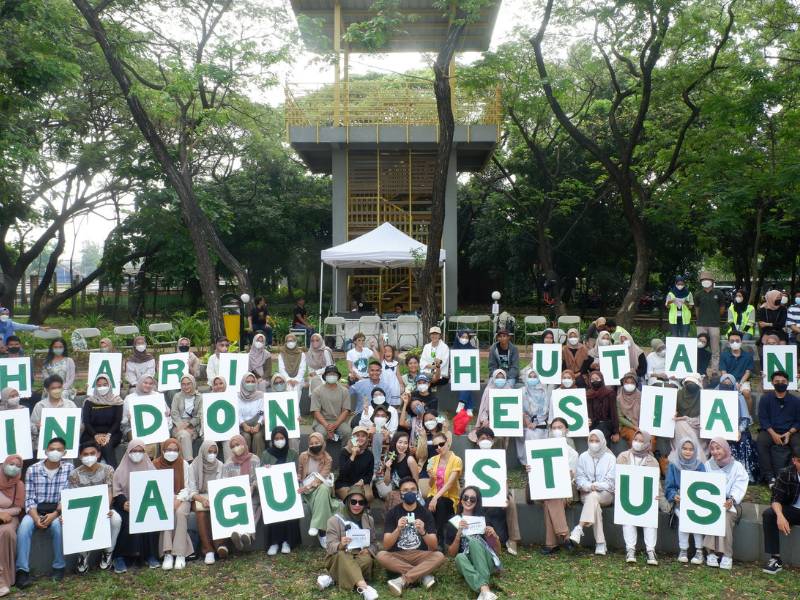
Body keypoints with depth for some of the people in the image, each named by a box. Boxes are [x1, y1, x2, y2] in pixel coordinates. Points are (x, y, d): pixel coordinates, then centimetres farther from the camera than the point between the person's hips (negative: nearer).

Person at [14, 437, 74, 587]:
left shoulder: (69, 468, -1)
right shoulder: (32, 470, 1)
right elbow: (29, 498, -1)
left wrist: (54, 514, -19)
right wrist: (36, 517, -18)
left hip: (58, 510, -1)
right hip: (36, 510, 2)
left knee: (57, 524, -33)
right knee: (24, 526, -29)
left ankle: (59, 566, -16)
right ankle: (22, 570, -24)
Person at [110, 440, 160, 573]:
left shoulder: (150, 469, 11)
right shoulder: (121, 470, 7)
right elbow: (116, 492, 0)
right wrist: (124, 503, -19)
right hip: (126, 506, -1)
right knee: (128, 521, -31)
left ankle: (150, 555, -16)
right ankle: (120, 556, -20)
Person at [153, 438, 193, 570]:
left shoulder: (184, 464, 3)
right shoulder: (156, 465, 2)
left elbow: (187, 487, 2)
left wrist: (178, 499, -15)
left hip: (181, 498, 0)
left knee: (180, 513, -32)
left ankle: (180, 554, -32)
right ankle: (167, 553, -35)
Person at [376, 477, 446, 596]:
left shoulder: (425, 513, -1)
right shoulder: (392, 513, -1)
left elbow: (434, 547, -7)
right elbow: (386, 546, -8)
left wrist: (422, 532, -26)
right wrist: (398, 529, -25)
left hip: (420, 556, 0)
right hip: (397, 556, 0)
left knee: (439, 556, -28)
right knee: (381, 556, -30)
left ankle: (402, 580, -31)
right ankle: (424, 575, -24)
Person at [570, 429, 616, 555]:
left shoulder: (610, 458, 4)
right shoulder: (583, 457, 10)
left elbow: (610, 482, -2)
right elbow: (579, 478, 2)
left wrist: (596, 486, -18)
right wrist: (589, 486, -18)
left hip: (606, 494, -1)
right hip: (586, 493, 1)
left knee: (592, 497, -36)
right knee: (594, 504, -33)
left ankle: (579, 528, -46)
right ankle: (600, 543, -36)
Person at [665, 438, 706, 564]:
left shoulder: (699, 465, 4)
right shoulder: (673, 465, 1)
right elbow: (669, 487, 0)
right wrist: (674, 496, -20)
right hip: (679, 502, -1)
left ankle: (699, 551, -17)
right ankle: (683, 550, -16)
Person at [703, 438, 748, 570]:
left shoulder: (737, 467, 4)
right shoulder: (708, 465, 12)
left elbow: (739, 488, -8)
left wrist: (732, 500, -28)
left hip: (730, 504, -1)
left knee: (725, 517, -33)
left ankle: (727, 555, -31)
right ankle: (711, 553, -32)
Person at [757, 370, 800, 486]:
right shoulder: (765, 398, 3)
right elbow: (763, 419, -2)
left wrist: (789, 433, -11)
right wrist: (773, 434, -15)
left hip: (790, 432, 1)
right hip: (770, 431, -1)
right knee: (761, 442, -31)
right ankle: (769, 476, -25)